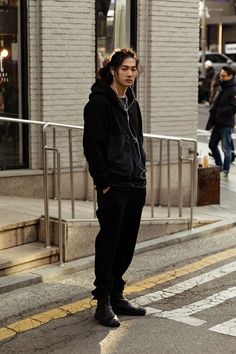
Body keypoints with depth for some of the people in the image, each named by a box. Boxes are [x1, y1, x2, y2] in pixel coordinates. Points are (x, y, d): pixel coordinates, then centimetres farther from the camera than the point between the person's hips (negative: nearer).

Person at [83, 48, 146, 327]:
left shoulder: (131, 103, 16)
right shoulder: (99, 102, -8)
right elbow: (92, 145, -13)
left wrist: (141, 172, 13)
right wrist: (103, 182, -16)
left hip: (136, 185, 8)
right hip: (113, 186, -8)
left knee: (127, 242, 11)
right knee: (109, 242, -3)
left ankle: (116, 295, 22)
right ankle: (103, 302, 6)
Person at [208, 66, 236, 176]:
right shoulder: (221, 87, 12)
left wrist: (219, 111, -20)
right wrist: (213, 109, 2)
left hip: (226, 124, -9)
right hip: (217, 122, 9)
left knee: (226, 148, 0)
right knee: (212, 144, 17)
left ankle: (225, 170, 11)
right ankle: (219, 166, 33)